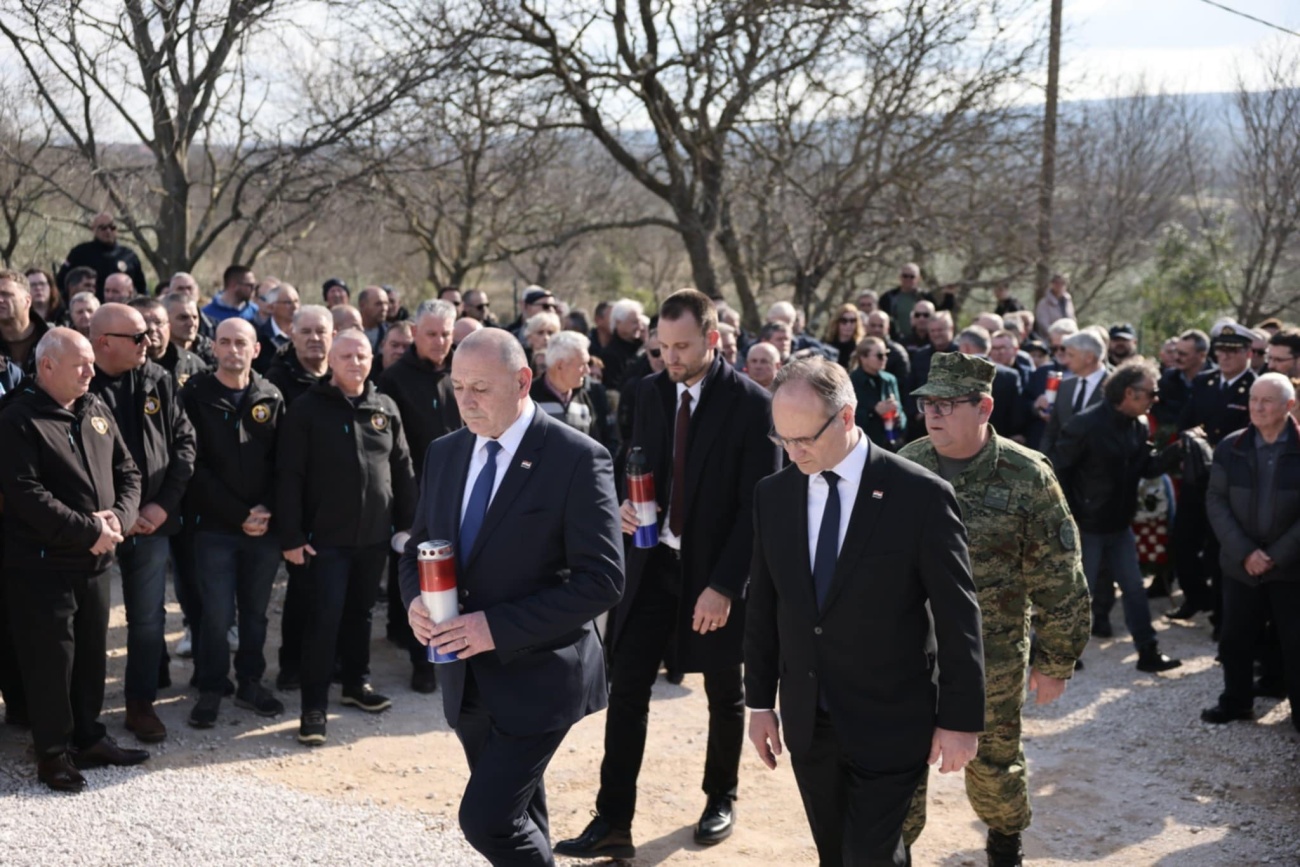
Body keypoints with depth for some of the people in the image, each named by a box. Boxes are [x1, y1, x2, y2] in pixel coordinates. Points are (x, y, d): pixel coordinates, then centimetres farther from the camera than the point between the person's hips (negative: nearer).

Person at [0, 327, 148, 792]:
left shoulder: (96, 411, 9)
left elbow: (127, 472, 10)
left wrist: (118, 518, -9)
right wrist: (90, 531, -21)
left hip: (96, 562, 7)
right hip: (42, 565, -7)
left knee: (93, 655, 16)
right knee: (50, 661, 2)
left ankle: (89, 738, 30)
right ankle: (53, 752, 15)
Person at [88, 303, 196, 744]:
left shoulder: (159, 381, 1)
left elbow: (183, 440, 4)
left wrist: (165, 504, -5)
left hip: (152, 522, 4)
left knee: (149, 619, 11)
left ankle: (141, 702, 26)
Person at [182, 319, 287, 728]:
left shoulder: (271, 398, 7)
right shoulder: (196, 395, -3)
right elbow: (195, 464, -8)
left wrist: (266, 509, -10)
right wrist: (238, 514, -11)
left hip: (264, 524, 3)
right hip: (215, 525, -3)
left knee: (255, 610, 10)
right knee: (217, 613, -3)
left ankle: (250, 683, 24)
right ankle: (211, 690, 12)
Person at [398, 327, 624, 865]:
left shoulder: (578, 460, -14)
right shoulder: (444, 453, 6)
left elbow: (601, 581, -18)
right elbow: (418, 546, 16)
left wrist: (499, 627, -23)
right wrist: (415, 600, -7)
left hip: (538, 676, -6)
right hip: (467, 676, 6)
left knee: (486, 817, -13)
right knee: (517, 818, 18)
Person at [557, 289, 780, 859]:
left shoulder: (751, 404, -14)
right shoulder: (651, 390, 1)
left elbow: (757, 507, -15)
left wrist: (724, 585, -19)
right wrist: (629, 503, -9)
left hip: (715, 570, -4)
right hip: (653, 561, 4)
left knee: (724, 693, 14)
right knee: (627, 688, -2)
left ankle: (721, 799, 35)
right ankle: (613, 821, 3)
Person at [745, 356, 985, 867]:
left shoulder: (921, 495, -13)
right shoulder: (773, 494, 1)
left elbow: (957, 617, -10)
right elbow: (762, 607, 9)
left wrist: (960, 719, -9)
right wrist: (760, 702, 10)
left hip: (889, 725, -4)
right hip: (808, 724, 5)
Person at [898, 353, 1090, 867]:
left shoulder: (1027, 476, -12)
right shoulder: (905, 466, -2)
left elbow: (1058, 579, -7)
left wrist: (1055, 661, -4)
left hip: (993, 657, -2)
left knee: (994, 764, 16)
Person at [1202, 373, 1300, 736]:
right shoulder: (1231, 447, 0)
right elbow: (1216, 501, -2)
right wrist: (1244, 552, -12)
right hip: (1241, 565, 3)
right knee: (1235, 638, 12)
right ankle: (1236, 701, 31)